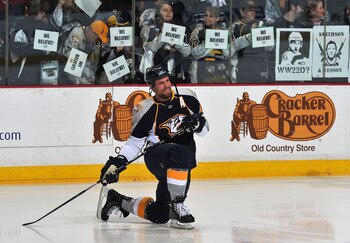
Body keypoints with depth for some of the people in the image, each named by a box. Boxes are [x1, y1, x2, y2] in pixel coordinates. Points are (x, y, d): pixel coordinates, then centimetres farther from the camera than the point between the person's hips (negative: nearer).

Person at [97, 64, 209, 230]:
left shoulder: (187, 99, 1)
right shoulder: (146, 110, -6)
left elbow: (204, 129, 8)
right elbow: (134, 143, 1)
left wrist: (197, 123, -16)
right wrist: (116, 163, -13)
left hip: (184, 163, 4)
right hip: (157, 157, -4)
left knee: (159, 216, 1)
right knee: (180, 153, -42)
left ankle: (118, 200, 25)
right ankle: (177, 208, -34)